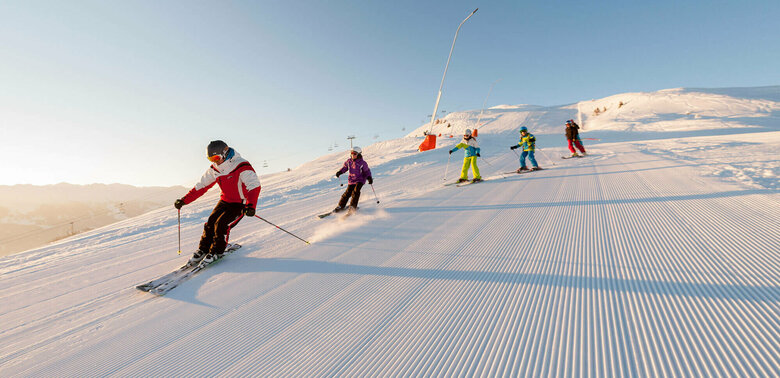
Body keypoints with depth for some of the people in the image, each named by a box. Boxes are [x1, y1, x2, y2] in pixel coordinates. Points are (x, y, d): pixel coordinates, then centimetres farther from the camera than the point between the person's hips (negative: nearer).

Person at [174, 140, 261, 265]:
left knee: (221, 224, -18)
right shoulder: (214, 169, -1)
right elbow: (201, 186, 8)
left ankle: (217, 252, 2)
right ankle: (203, 250, 21)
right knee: (210, 223, -1)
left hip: (241, 203, -6)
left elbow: (254, 186, -35)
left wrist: (251, 206, -50)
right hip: (225, 201, 7)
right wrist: (184, 200, 3)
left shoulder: (242, 167, -24)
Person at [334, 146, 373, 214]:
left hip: (360, 180, -3)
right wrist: (340, 172, 10)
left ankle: (352, 207, -17)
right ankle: (341, 206, 11)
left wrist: (369, 178, -17)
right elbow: (345, 167, 20)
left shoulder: (362, 163, -11)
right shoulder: (349, 161, 2)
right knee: (348, 193, -3)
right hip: (351, 180, 4)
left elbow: (367, 171, -3)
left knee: (356, 191, -23)